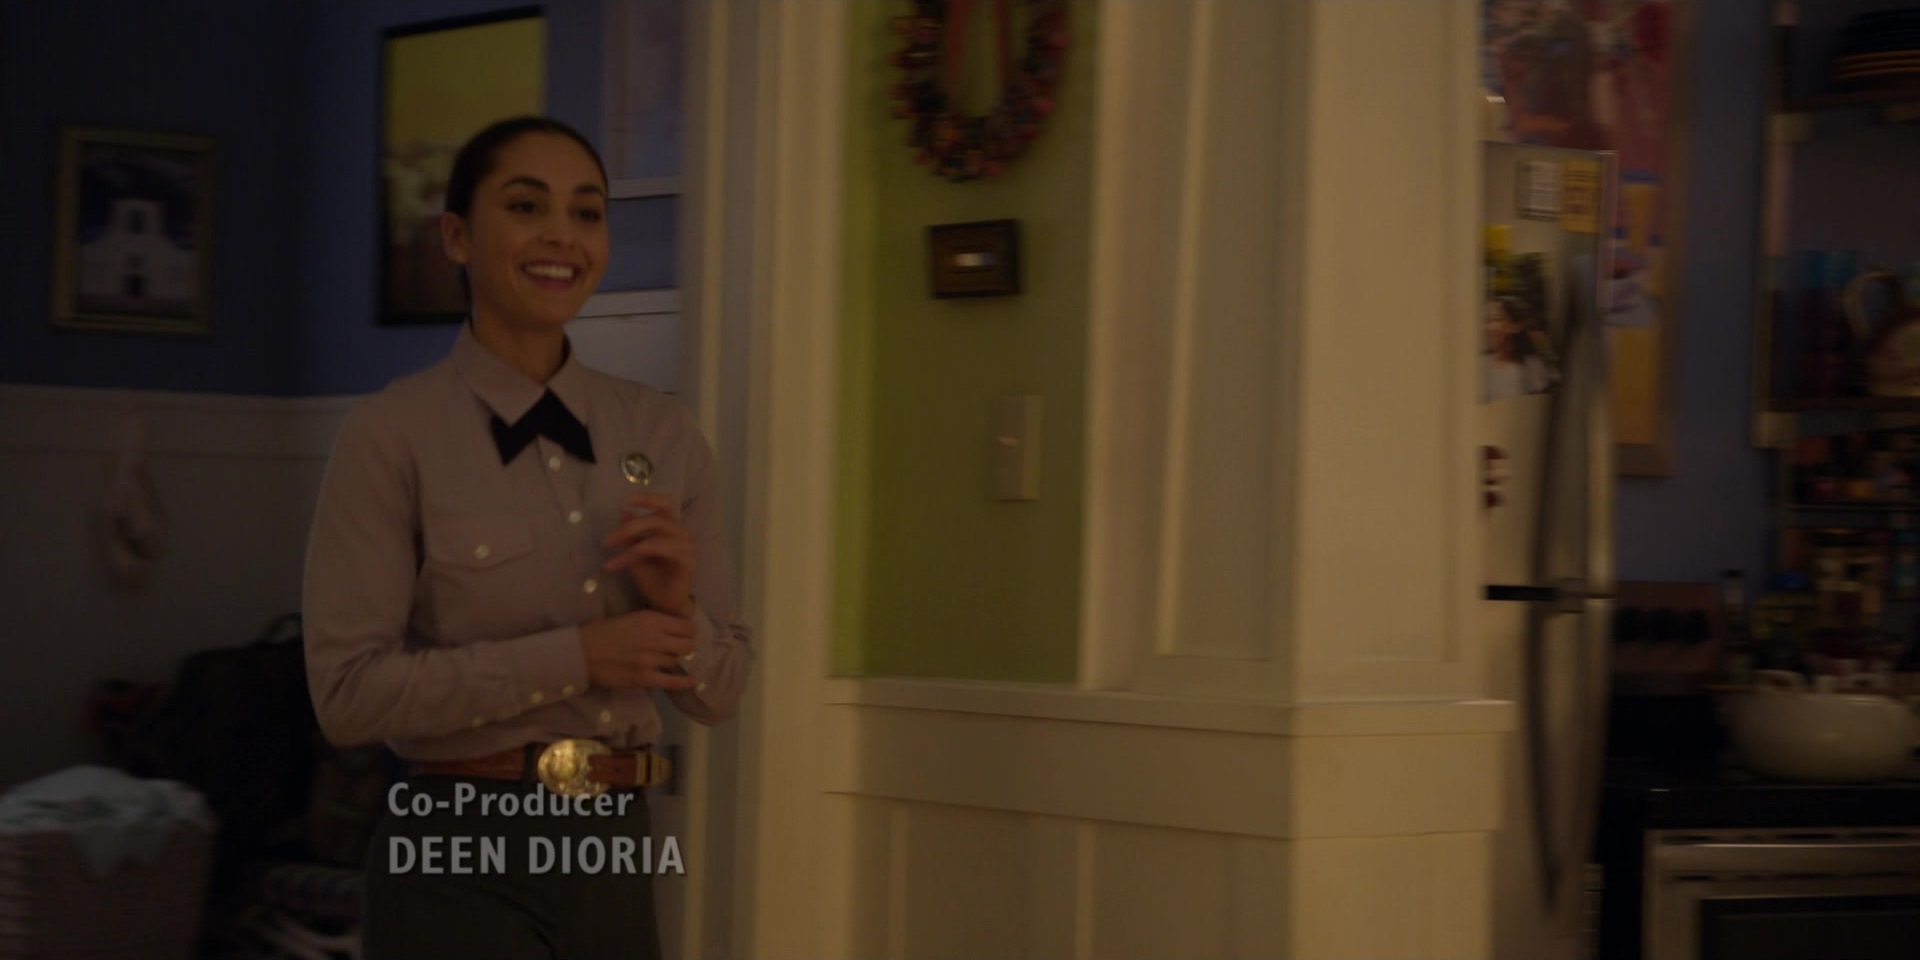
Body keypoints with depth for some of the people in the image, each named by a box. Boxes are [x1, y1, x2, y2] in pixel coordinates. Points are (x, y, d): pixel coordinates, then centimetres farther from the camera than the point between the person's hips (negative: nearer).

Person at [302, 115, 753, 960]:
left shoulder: (663, 433, 4)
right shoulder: (391, 434, -9)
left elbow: (719, 690, 9)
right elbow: (348, 691, -14)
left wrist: (677, 609, -12)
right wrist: (574, 655, -18)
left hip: (615, 855, 5)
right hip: (463, 863, -5)